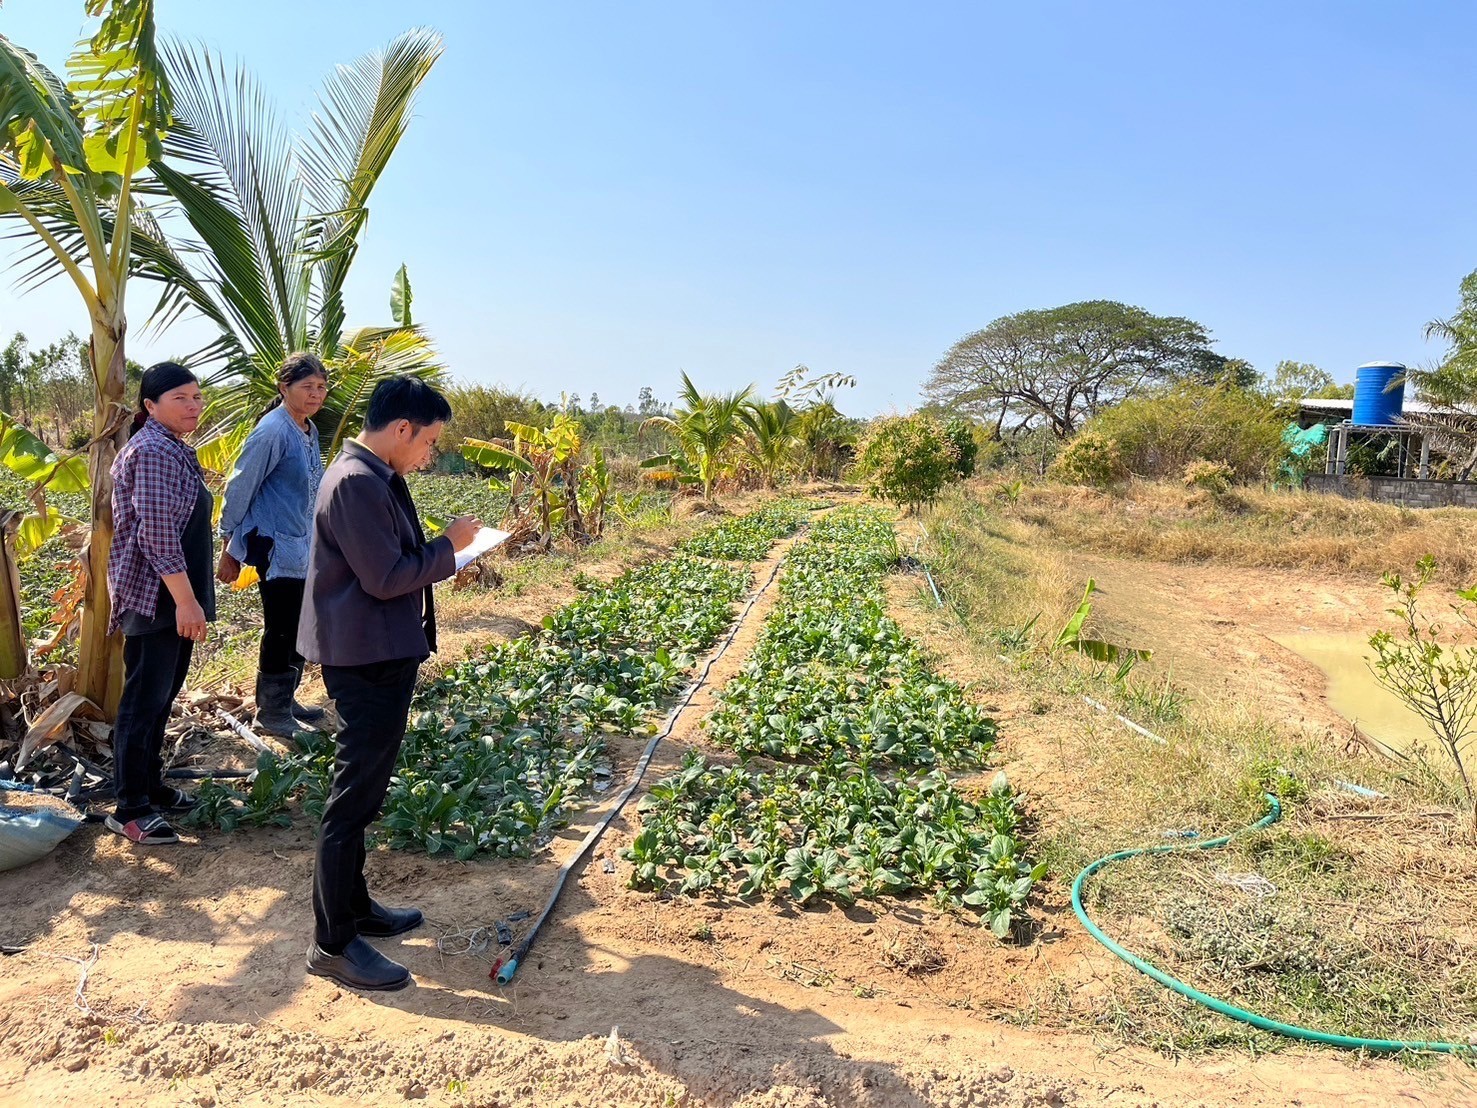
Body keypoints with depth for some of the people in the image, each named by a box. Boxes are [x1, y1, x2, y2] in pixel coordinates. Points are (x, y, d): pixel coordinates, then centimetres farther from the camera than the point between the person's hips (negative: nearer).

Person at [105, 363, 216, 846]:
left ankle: (151, 786, 27)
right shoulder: (153, 450, -17)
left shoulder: (173, 448, 16)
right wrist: (186, 600, -23)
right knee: (144, 699, -4)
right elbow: (157, 532, -23)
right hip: (156, 596, -10)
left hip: (171, 595, 10)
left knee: (160, 696, 16)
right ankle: (130, 808, 4)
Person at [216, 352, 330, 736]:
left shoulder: (309, 431, 9)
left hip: (304, 549, 8)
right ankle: (271, 714, 16)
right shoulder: (272, 431, -16)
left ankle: (285, 702, 31)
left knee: (299, 629, 16)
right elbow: (239, 488, -13)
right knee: (281, 631, 1)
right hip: (277, 549, -8)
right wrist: (228, 549, -9)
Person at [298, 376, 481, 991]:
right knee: (353, 798, -2)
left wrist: (441, 550, 10)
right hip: (367, 660, -11)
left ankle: (354, 908, 34)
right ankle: (333, 944, 10)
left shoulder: (370, 476, 12)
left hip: (380, 654, 11)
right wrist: (449, 544, -11)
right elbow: (386, 578, -22)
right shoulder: (357, 482, -20)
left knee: (362, 789, 19)